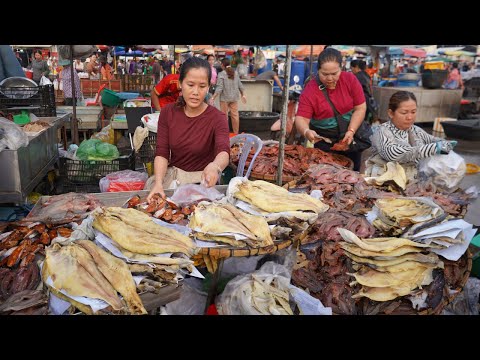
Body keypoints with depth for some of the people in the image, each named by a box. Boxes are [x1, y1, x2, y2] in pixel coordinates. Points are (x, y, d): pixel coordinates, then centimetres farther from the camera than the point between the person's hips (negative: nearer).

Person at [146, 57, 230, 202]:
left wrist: (215, 166, -56)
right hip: (172, 173, 3)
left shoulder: (217, 118, -13)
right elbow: (162, 153, -8)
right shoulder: (167, 112, -3)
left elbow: (224, 152, -31)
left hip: (202, 177, -2)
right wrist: (158, 183, -27)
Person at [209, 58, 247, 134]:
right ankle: (236, 133, 17)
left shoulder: (221, 74, -12)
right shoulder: (235, 73, 3)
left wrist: (213, 98, -14)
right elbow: (240, 85, 7)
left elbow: (219, 88, -17)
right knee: (235, 115, 9)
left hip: (225, 98, -4)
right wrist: (243, 95, 19)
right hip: (234, 98, 4)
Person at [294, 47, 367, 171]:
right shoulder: (310, 90, -16)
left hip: (350, 136, 2)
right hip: (323, 140, -2)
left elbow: (360, 108, -7)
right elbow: (301, 118, -20)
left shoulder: (350, 80, -10)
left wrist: (351, 131, -19)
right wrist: (306, 131, -42)